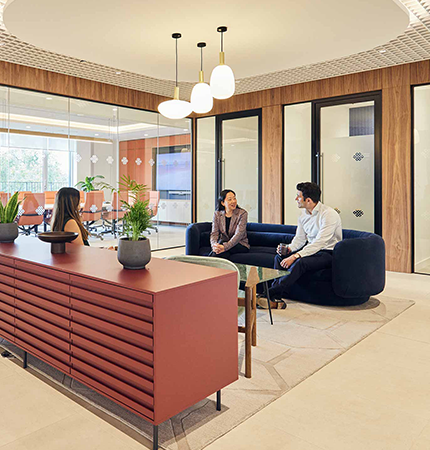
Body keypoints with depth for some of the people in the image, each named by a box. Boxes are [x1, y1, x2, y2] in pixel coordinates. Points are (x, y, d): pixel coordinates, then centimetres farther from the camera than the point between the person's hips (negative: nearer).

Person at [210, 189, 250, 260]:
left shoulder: (242, 213, -10)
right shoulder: (217, 214, 2)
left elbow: (239, 234, -22)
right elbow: (214, 233, -6)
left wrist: (225, 247, -37)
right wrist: (214, 245, -30)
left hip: (241, 245, -2)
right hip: (223, 243, 2)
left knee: (222, 242, -31)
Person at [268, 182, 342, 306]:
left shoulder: (329, 214, -20)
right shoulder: (304, 214, 6)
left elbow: (320, 242, -28)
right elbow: (300, 238, 11)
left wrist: (295, 256, -34)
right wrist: (289, 248, -12)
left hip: (328, 253, -8)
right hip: (311, 249, 8)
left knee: (300, 262, -34)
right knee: (279, 257, -10)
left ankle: (270, 294, -27)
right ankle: (276, 296, -15)